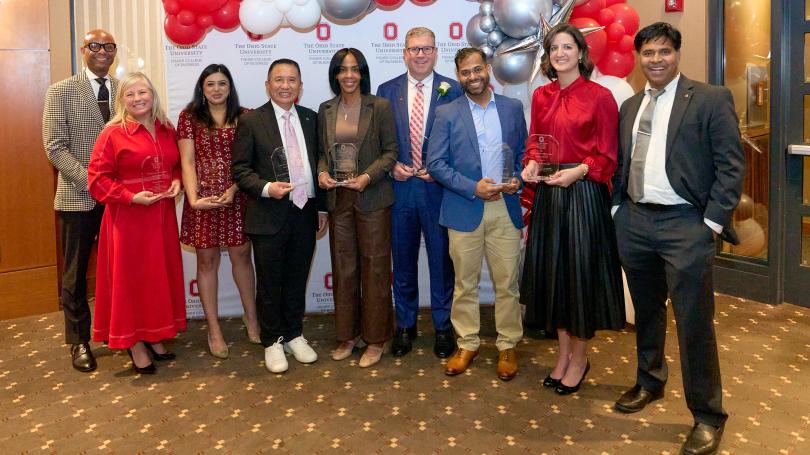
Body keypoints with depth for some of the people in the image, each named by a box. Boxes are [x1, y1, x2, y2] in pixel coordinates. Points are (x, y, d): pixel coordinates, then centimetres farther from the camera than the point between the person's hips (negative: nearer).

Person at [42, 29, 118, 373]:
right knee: (76, 273, 7)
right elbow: (55, 147, -7)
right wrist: (91, 182, -17)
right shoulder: (61, 91, 0)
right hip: (78, 197, -2)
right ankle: (79, 340, 21)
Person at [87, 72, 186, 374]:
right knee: (131, 278, 3)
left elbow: (177, 165, 19)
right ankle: (135, 344, 15)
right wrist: (131, 197, -20)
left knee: (161, 276, 12)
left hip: (162, 216, 6)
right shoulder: (113, 134, -8)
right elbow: (98, 178, -10)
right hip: (128, 218, -5)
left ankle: (154, 337, 27)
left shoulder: (167, 131, 8)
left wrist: (177, 182, -2)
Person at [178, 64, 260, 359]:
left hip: (237, 198, 1)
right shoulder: (189, 117, 3)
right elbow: (187, 162, -4)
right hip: (204, 199, -1)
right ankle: (214, 329, 15)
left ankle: (251, 318, 26)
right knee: (207, 260, 6)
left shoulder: (245, 117, 6)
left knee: (241, 256, 9)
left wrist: (233, 189, -14)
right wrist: (193, 198, -16)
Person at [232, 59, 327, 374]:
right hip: (269, 215, -3)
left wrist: (322, 206, 11)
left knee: (297, 280, 14)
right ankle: (273, 342, 22)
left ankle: (294, 335, 30)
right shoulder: (252, 121, -4)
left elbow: (317, 164, 13)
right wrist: (266, 188, -20)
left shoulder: (310, 119, 9)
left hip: (305, 212, 4)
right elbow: (240, 168, -4)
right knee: (270, 283, 7)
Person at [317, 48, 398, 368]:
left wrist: (368, 176, -17)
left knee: (374, 268, 2)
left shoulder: (380, 106, -2)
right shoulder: (326, 110, 9)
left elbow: (391, 151, -4)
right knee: (343, 268, 9)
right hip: (338, 197, 4)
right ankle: (348, 335, 23)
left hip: (372, 198, -4)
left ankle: (375, 338, 14)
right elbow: (322, 150, 14)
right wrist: (322, 172, -6)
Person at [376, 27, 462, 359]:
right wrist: (392, 166, -7)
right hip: (399, 186, 2)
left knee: (441, 260, 7)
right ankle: (405, 325, 27)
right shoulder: (387, 90, 6)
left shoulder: (452, 90, 0)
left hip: (438, 186, -2)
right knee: (403, 261, 12)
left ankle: (443, 327, 23)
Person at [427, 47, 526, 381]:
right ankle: (467, 345, 22)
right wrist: (472, 187, -13)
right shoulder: (447, 113, 1)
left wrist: (518, 180, -7)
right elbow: (435, 163, -4)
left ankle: (507, 346, 19)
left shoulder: (513, 108, 8)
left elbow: (524, 153, 13)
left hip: (505, 207, 1)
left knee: (507, 282, 5)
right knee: (465, 283, 8)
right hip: (464, 210, -1)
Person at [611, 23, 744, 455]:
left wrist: (713, 222, -12)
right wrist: (617, 209, 7)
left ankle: (707, 416, 13)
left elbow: (731, 166, -8)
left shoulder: (711, 98, -4)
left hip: (685, 224, -5)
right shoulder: (629, 106, 13)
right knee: (646, 312, 19)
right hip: (634, 222, 6)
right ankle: (649, 382, 39)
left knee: (694, 323, -1)